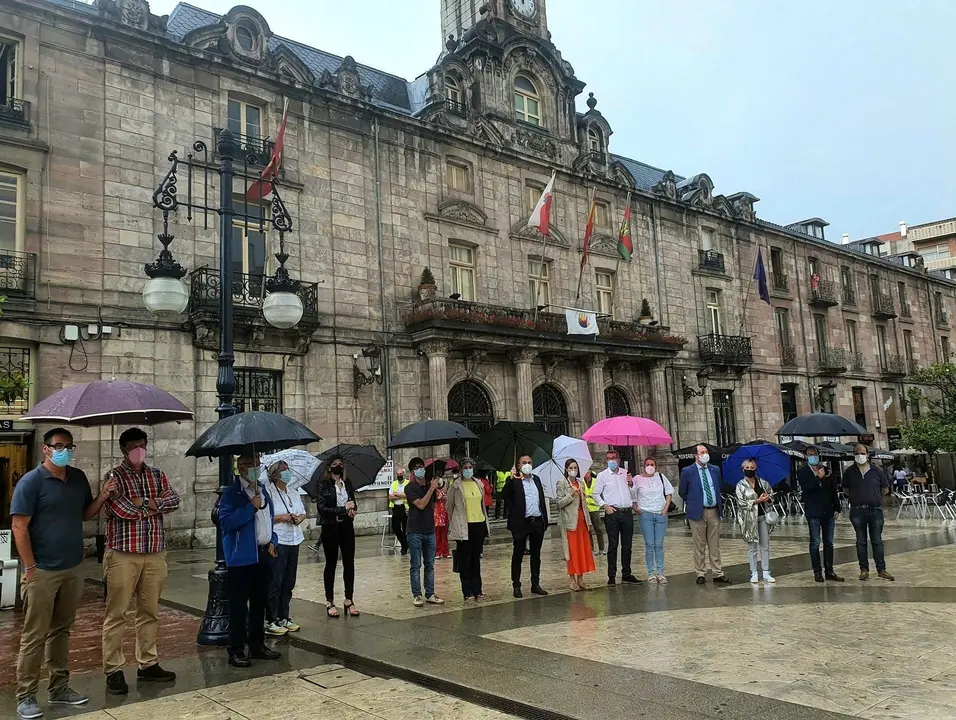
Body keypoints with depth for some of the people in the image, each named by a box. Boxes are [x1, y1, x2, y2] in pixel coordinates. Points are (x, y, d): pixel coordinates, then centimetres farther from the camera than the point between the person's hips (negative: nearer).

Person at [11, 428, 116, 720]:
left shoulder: (79, 478, 8)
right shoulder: (31, 482, -10)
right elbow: (19, 526, -12)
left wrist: (103, 495, -5)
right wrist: (30, 568, -15)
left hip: (72, 570, 6)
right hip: (42, 572, -6)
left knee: (61, 631, 15)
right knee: (34, 636, 1)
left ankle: (60, 688, 24)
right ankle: (25, 696, 11)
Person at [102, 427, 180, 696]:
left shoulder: (157, 474, 13)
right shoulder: (114, 476, -4)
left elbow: (174, 501, -1)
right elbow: (122, 509, -20)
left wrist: (143, 502, -14)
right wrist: (155, 506, -7)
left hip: (155, 554, 5)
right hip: (123, 554, -5)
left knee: (150, 612, 12)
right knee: (116, 614, 1)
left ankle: (148, 665, 22)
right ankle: (113, 670, 10)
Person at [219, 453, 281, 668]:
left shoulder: (263, 491, 14)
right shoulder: (232, 493, -10)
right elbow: (226, 522, -22)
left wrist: (272, 541, 8)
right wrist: (251, 506, -23)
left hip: (263, 554, 7)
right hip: (242, 556, -7)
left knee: (260, 602, 15)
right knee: (239, 604, -1)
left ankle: (257, 645, 25)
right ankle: (236, 650, 7)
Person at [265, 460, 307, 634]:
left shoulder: (294, 493, 15)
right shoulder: (268, 492, -8)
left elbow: (303, 513, 20)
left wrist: (299, 518, -2)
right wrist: (282, 518, -18)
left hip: (293, 541, 7)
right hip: (276, 542, -7)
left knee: (288, 582, 13)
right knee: (275, 582, -3)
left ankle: (284, 618, 23)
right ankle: (271, 622, 5)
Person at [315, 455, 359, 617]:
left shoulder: (347, 483, 8)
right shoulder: (324, 485, -6)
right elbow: (321, 507, -15)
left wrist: (353, 510, -8)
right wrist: (343, 509, -21)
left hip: (347, 527, 4)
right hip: (330, 528, -4)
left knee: (349, 563, 5)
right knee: (331, 564, 5)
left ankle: (348, 600, 14)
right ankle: (329, 602, 14)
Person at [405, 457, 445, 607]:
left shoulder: (430, 486, 9)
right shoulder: (410, 488, -7)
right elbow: (420, 505, -18)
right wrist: (431, 489, -17)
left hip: (430, 531, 5)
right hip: (415, 531, -5)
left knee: (430, 565, 9)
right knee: (415, 565, 1)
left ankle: (430, 595, 16)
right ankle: (417, 596, 7)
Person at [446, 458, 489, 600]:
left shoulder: (479, 484, 10)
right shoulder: (456, 486, -3)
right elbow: (449, 507, 3)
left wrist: (486, 522, 17)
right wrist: (452, 526, 4)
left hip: (479, 524, 4)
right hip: (464, 526, -4)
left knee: (476, 558, 12)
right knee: (465, 559, 1)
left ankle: (477, 590, 19)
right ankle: (468, 592, 8)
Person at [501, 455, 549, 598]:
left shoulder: (536, 479, 13)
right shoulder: (513, 481, -4)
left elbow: (542, 499, 15)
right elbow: (505, 496, -20)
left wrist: (545, 520, 11)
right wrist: (511, 479, -31)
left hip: (537, 522, 5)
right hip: (521, 523, -5)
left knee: (536, 555, 12)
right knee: (518, 555, 4)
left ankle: (535, 584, 22)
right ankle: (516, 586, 11)